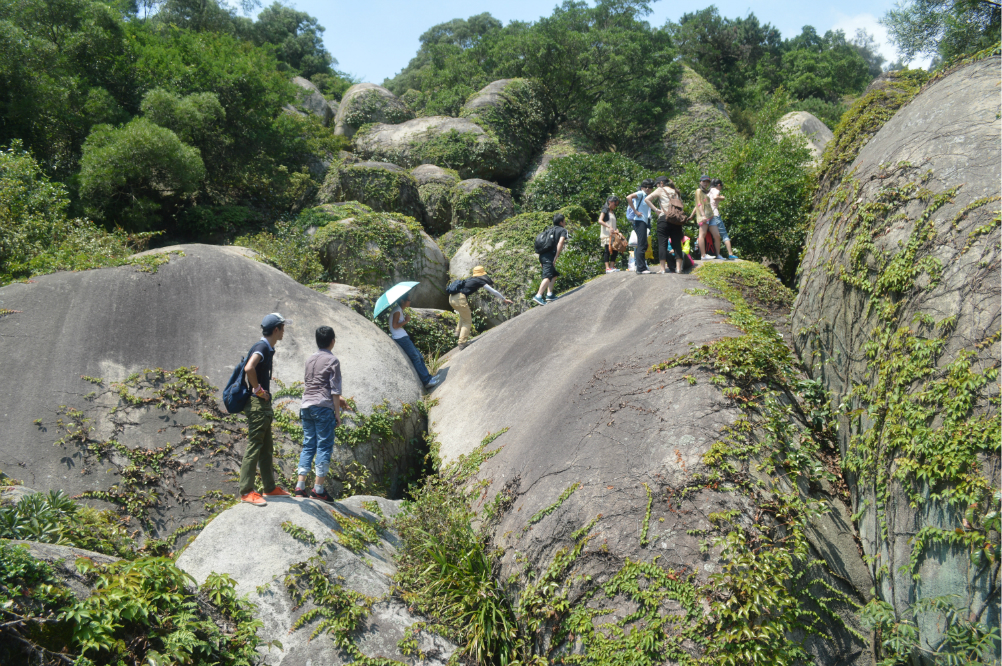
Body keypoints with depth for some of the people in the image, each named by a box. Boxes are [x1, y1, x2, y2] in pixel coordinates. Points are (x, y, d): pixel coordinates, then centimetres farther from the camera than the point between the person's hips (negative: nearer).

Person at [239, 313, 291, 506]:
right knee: (254, 447, -8)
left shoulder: (268, 348, 15)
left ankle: (270, 488, 23)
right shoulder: (262, 346, -16)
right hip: (257, 404, -10)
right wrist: (258, 390, -21)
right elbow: (249, 368, -33)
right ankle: (246, 491, -5)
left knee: (266, 448, 15)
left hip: (264, 405, 10)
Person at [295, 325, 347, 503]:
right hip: (323, 407, -6)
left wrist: (337, 398, 30)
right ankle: (318, 489, -4)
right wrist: (337, 413, -4)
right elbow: (335, 389, -9)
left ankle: (300, 486, 5)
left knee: (308, 445, 10)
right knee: (324, 446, -2)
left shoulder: (310, 359, 15)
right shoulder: (332, 360, -5)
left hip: (306, 406, 6)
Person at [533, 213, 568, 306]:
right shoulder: (563, 230, 5)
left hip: (543, 255, 8)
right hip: (549, 256, -8)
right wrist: (555, 258, -15)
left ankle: (549, 295, 16)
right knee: (548, 276, -17)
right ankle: (538, 296, -30)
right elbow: (560, 242, -12)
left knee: (554, 274, 22)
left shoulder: (550, 230, 26)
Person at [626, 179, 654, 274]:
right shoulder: (641, 193, -4)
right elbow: (628, 197, -21)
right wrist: (635, 211, -20)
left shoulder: (647, 197, 21)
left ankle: (641, 267, 14)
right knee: (642, 244, -13)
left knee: (643, 245, 10)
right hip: (639, 221, -10)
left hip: (644, 222, 10)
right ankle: (641, 268, -14)